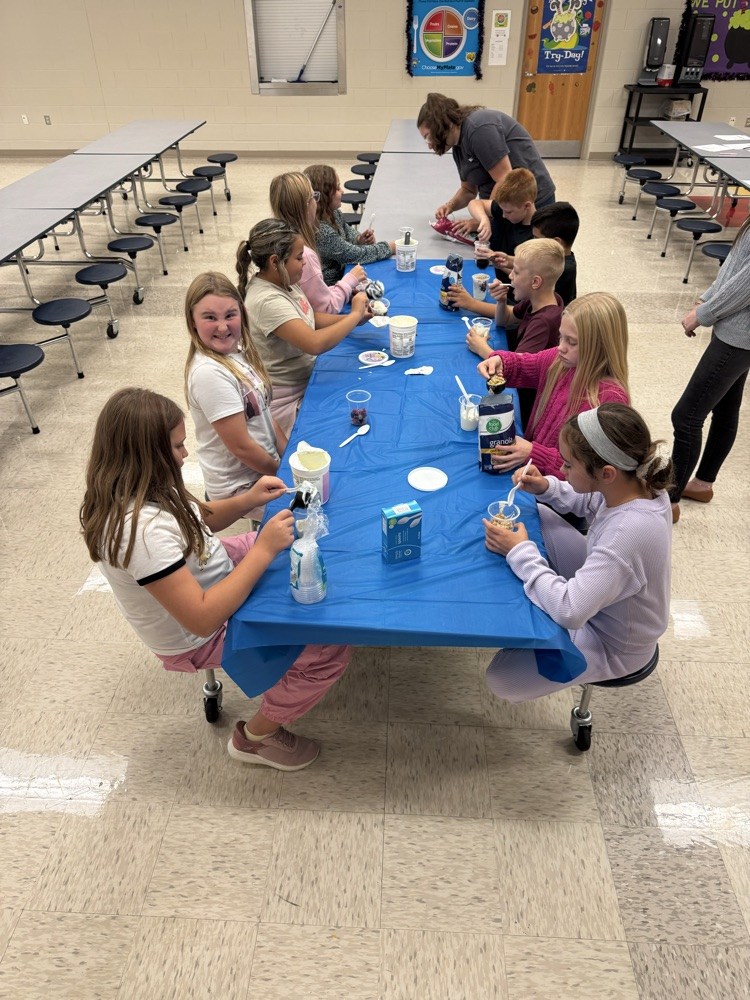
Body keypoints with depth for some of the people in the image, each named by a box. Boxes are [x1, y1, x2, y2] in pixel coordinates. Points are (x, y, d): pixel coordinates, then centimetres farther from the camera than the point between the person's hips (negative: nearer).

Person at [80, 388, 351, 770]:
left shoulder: (133, 490, -11)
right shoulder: (142, 530, -39)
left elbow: (198, 518, 7)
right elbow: (202, 619, -35)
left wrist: (246, 500, -11)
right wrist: (264, 551, -34)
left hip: (207, 573, 9)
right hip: (199, 640, -9)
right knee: (331, 652, -12)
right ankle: (255, 738, 10)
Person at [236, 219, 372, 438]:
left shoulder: (284, 281, 0)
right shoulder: (267, 301, -28)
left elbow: (310, 319, 14)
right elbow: (315, 344, -36)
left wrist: (352, 320, -3)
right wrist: (355, 314, -22)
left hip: (306, 378, 9)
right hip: (288, 401, -9)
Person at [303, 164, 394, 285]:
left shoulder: (333, 213, -2)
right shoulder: (320, 231, -30)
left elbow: (347, 231, 19)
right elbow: (353, 255, -23)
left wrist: (359, 239, -5)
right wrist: (388, 248, -12)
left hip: (342, 270, 9)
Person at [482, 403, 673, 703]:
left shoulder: (629, 533, -43)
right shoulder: (639, 482, -18)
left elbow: (568, 611, -40)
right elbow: (589, 502, 6)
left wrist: (520, 552, -29)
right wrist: (546, 487, -13)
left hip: (613, 643, -7)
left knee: (502, 679, -11)